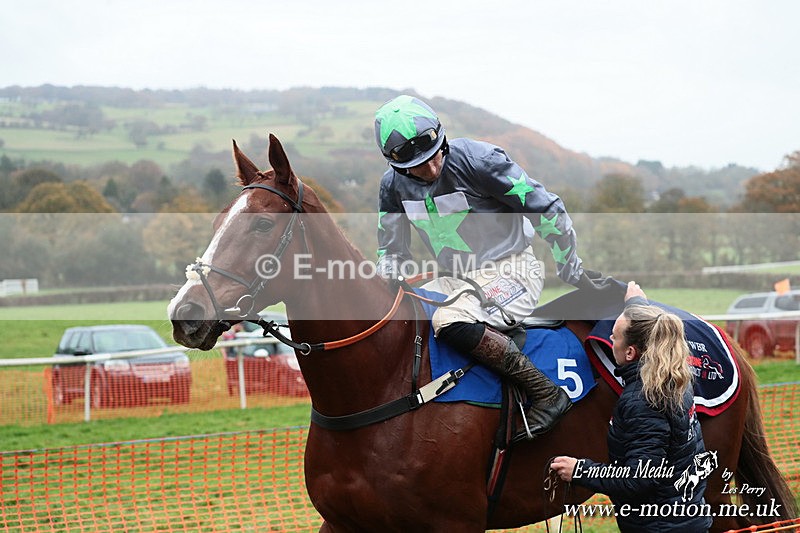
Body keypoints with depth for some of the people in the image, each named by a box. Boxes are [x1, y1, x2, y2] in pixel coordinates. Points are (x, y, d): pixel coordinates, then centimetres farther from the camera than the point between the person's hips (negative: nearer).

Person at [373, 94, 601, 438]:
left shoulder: (476, 159, -19)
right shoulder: (394, 185, 0)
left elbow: (548, 211, -12)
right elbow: (392, 251, 15)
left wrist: (572, 273, -3)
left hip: (511, 271, -7)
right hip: (457, 281, 7)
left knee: (450, 322, -34)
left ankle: (546, 393, -27)